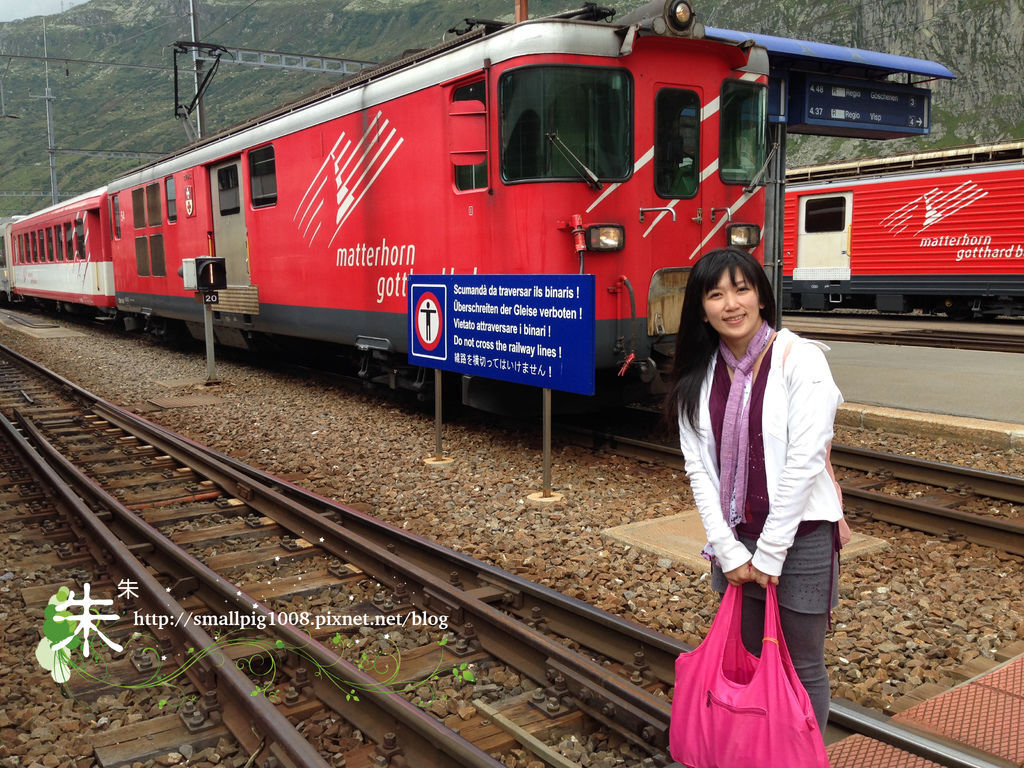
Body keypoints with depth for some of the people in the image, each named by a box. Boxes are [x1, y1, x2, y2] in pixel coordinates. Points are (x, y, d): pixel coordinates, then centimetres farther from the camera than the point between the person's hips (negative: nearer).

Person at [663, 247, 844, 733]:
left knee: (801, 666, 10)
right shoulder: (699, 375, 1)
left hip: (799, 537, -4)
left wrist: (769, 553, -15)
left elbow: (804, 461, -17)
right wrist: (729, 550, -7)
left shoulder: (800, 359, -13)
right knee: (748, 658, 17)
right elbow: (698, 468, -1)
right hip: (734, 540, 4)